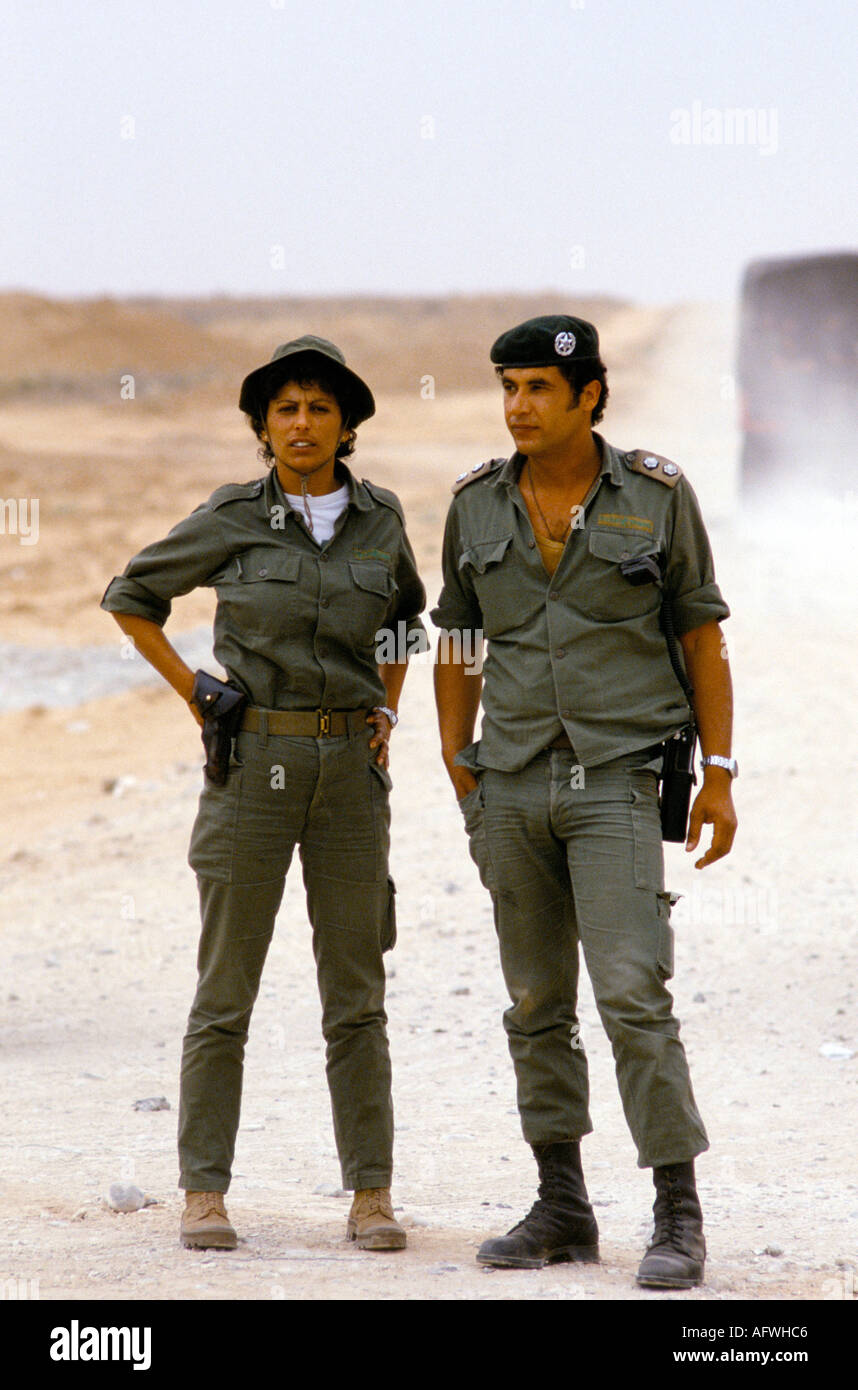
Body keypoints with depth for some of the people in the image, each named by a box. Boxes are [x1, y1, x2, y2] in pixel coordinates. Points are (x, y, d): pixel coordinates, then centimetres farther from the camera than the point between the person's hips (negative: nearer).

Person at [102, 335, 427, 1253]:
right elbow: (130, 597, 9)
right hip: (252, 764, -2)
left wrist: (388, 709, 12)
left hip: (349, 766, 2)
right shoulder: (231, 520, -3)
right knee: (226, 987, 0)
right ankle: (204, 1193, 6)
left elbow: (404, 610, 25)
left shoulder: (378, 519, 5)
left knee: (355, 994, 3)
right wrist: (193, 693, 1)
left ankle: (371, 1195, 8)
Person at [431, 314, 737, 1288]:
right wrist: (462, 782, 9)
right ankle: (562, 1209, 18)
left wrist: (719, 777, -1)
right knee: (538, 1004, 8)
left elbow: (702, 635, 2)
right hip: (515, 786, 4)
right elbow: (457, 647, 12)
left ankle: (678, 1219, -8)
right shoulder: (478, 505, 3)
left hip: (618, 781, -4)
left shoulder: (655, 495, -5)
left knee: (633, 997, -13)